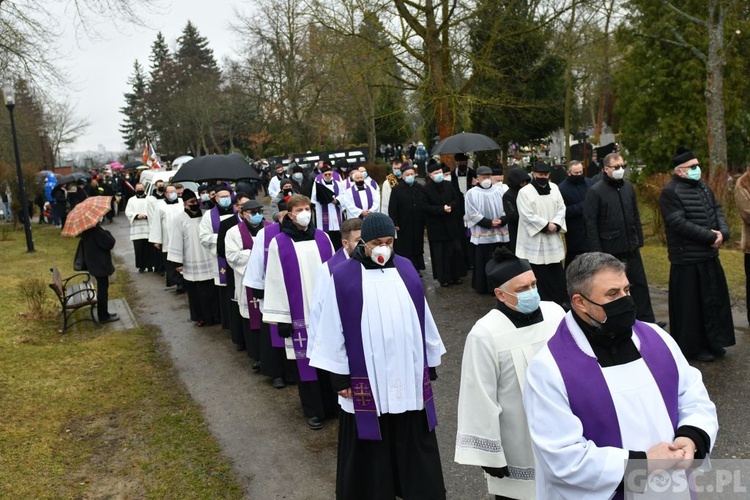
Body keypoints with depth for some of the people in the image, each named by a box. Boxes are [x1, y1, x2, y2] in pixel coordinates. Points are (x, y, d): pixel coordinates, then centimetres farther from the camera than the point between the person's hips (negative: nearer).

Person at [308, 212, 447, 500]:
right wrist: (339, 377, -6)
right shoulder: (343, 276, -7)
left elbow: (422, 317, 10)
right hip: (367, 380, -3)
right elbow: (333, 329, -5)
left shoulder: (405, 268, 5)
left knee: (414, 441, 14)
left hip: (409, 375, 4)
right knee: (370, 447, 8)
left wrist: (430, 363, 12)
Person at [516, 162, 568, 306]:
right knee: (540, 273, 1)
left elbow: (561, 208, 7)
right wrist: (546, 225, -13)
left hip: (553, 238, 5)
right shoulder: (525, 192, -8)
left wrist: (555, 224, -9)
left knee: (557, 271, 10)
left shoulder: (554, 188, 9)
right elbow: (527, 215, -14)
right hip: (535, 239, -5)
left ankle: (560, 299, 22)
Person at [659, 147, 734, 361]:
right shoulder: (670, 192, -15)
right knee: (691, 304, 0)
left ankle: (712, 341, 28)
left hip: (709, 255, 9)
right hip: (687, 258, -9)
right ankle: (693, 347, 14)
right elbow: (679, 223, -22)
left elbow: (717, 210, 12)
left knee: (714, 299, 15)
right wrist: (710, 236, -18)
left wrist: (723, 232, -8)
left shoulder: (703, 187, 13)